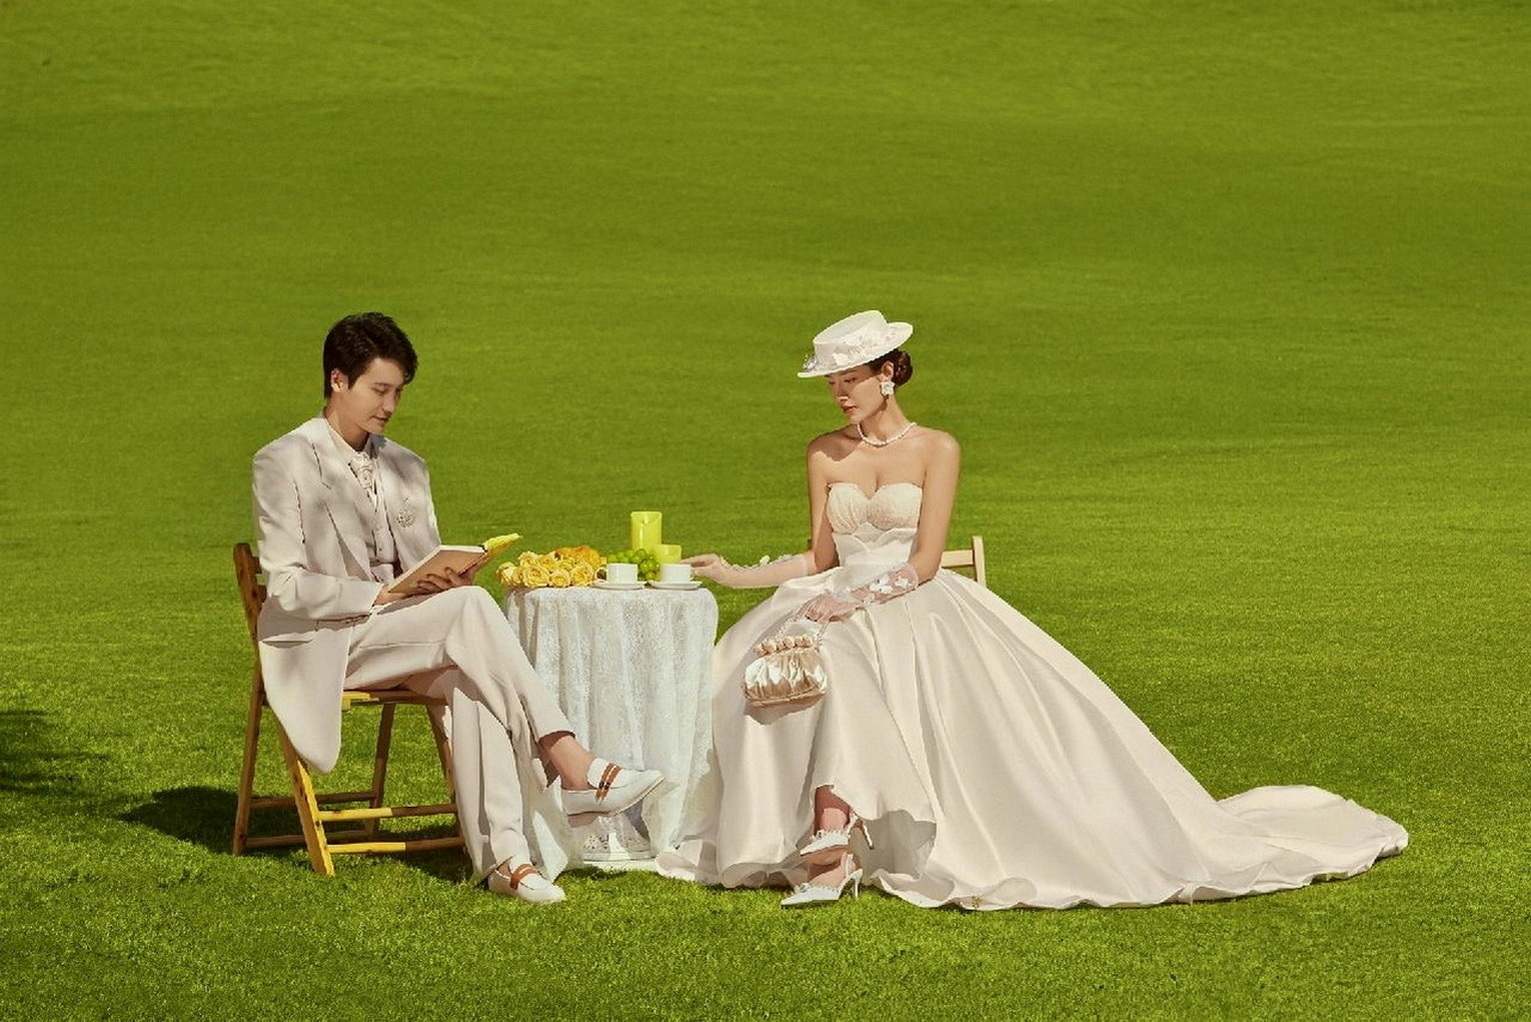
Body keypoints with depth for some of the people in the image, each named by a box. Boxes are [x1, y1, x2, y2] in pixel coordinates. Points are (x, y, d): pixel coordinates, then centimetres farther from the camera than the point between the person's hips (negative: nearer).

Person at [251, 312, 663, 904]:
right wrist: (379, 595, -21)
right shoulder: (284, 463, -2)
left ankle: (505, 854, -41)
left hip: (402, 639, 6)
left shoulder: (406, 468, 17)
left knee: (468, 683, -31)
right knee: (470, 608, -30)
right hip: (321, 647, -6)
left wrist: (447, 579, -8)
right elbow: (285, 586, -10)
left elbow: (430, 569, 17)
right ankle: (570, 765, -35)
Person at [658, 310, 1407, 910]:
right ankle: (832, 840, -33)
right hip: (843, 610, 3)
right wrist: (735, 574, 1)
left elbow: (921, 563, -7)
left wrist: (856, 599, -19)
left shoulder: (935, 449, 0)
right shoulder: (825, 454, 11)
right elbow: (821, 559, 12)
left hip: (920, 609, -3)